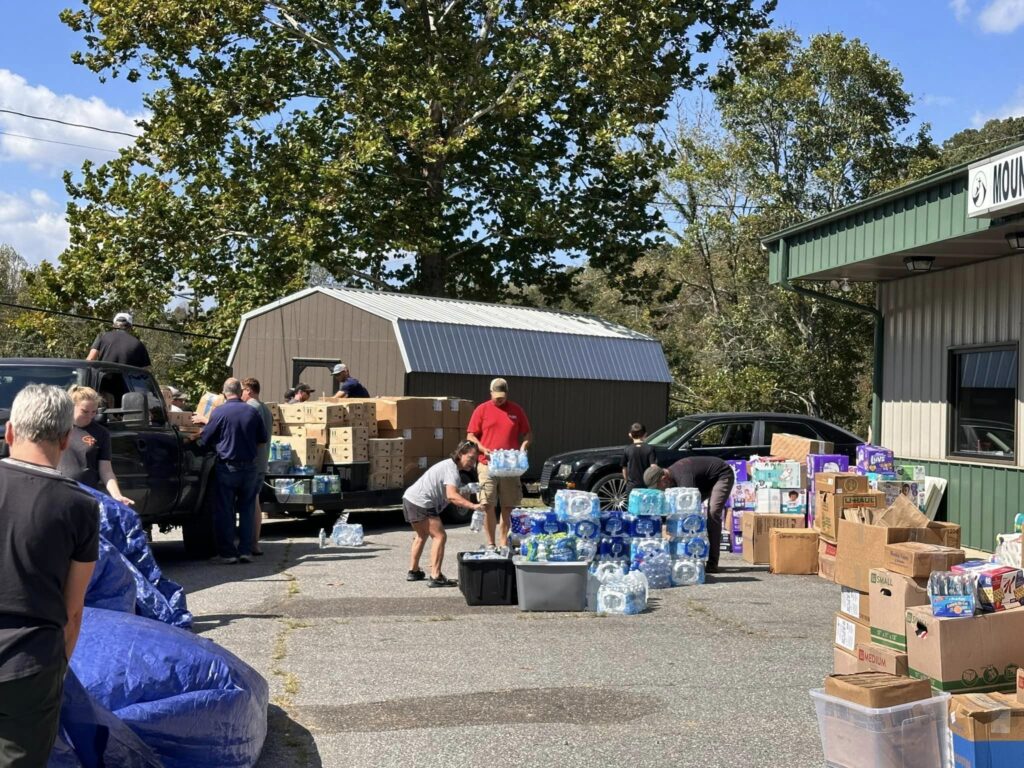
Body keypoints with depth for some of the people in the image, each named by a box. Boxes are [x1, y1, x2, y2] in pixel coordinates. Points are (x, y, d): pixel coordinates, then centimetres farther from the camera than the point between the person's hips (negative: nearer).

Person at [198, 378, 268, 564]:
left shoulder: (219, 412, -9)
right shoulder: (252, 412, 1)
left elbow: (205, 439, -4)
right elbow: (263, 439, 8)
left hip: (226, 468, -3)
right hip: (249, 468, 3)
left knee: (225, 512, 4)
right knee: (246, 510, 11)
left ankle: (228, 552, 4)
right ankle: (245, 550, 10)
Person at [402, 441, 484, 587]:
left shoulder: (448, 465, 17)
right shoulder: (452, 471, -16)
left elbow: (448, 495, 17)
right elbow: (451, 496, -31)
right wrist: (473, 506, -39)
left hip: (410, 498, 11)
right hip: (421, 504, -11)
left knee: (422, 535, 28)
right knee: (440, 536, -11)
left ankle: (413, 571, 39)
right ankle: (435, 577, -16)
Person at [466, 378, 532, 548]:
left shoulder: (517, 411, 9)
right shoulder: (482, 410, 3)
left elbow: (528, 434, 14)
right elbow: (470, 436, 2)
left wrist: (524, 445, -6)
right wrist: (483, 449, -14)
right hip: (487, 465, -2)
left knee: (507, 507, 6)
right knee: (488, 507, -5)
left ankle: (504, 542, 15)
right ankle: (490, 543, 3)